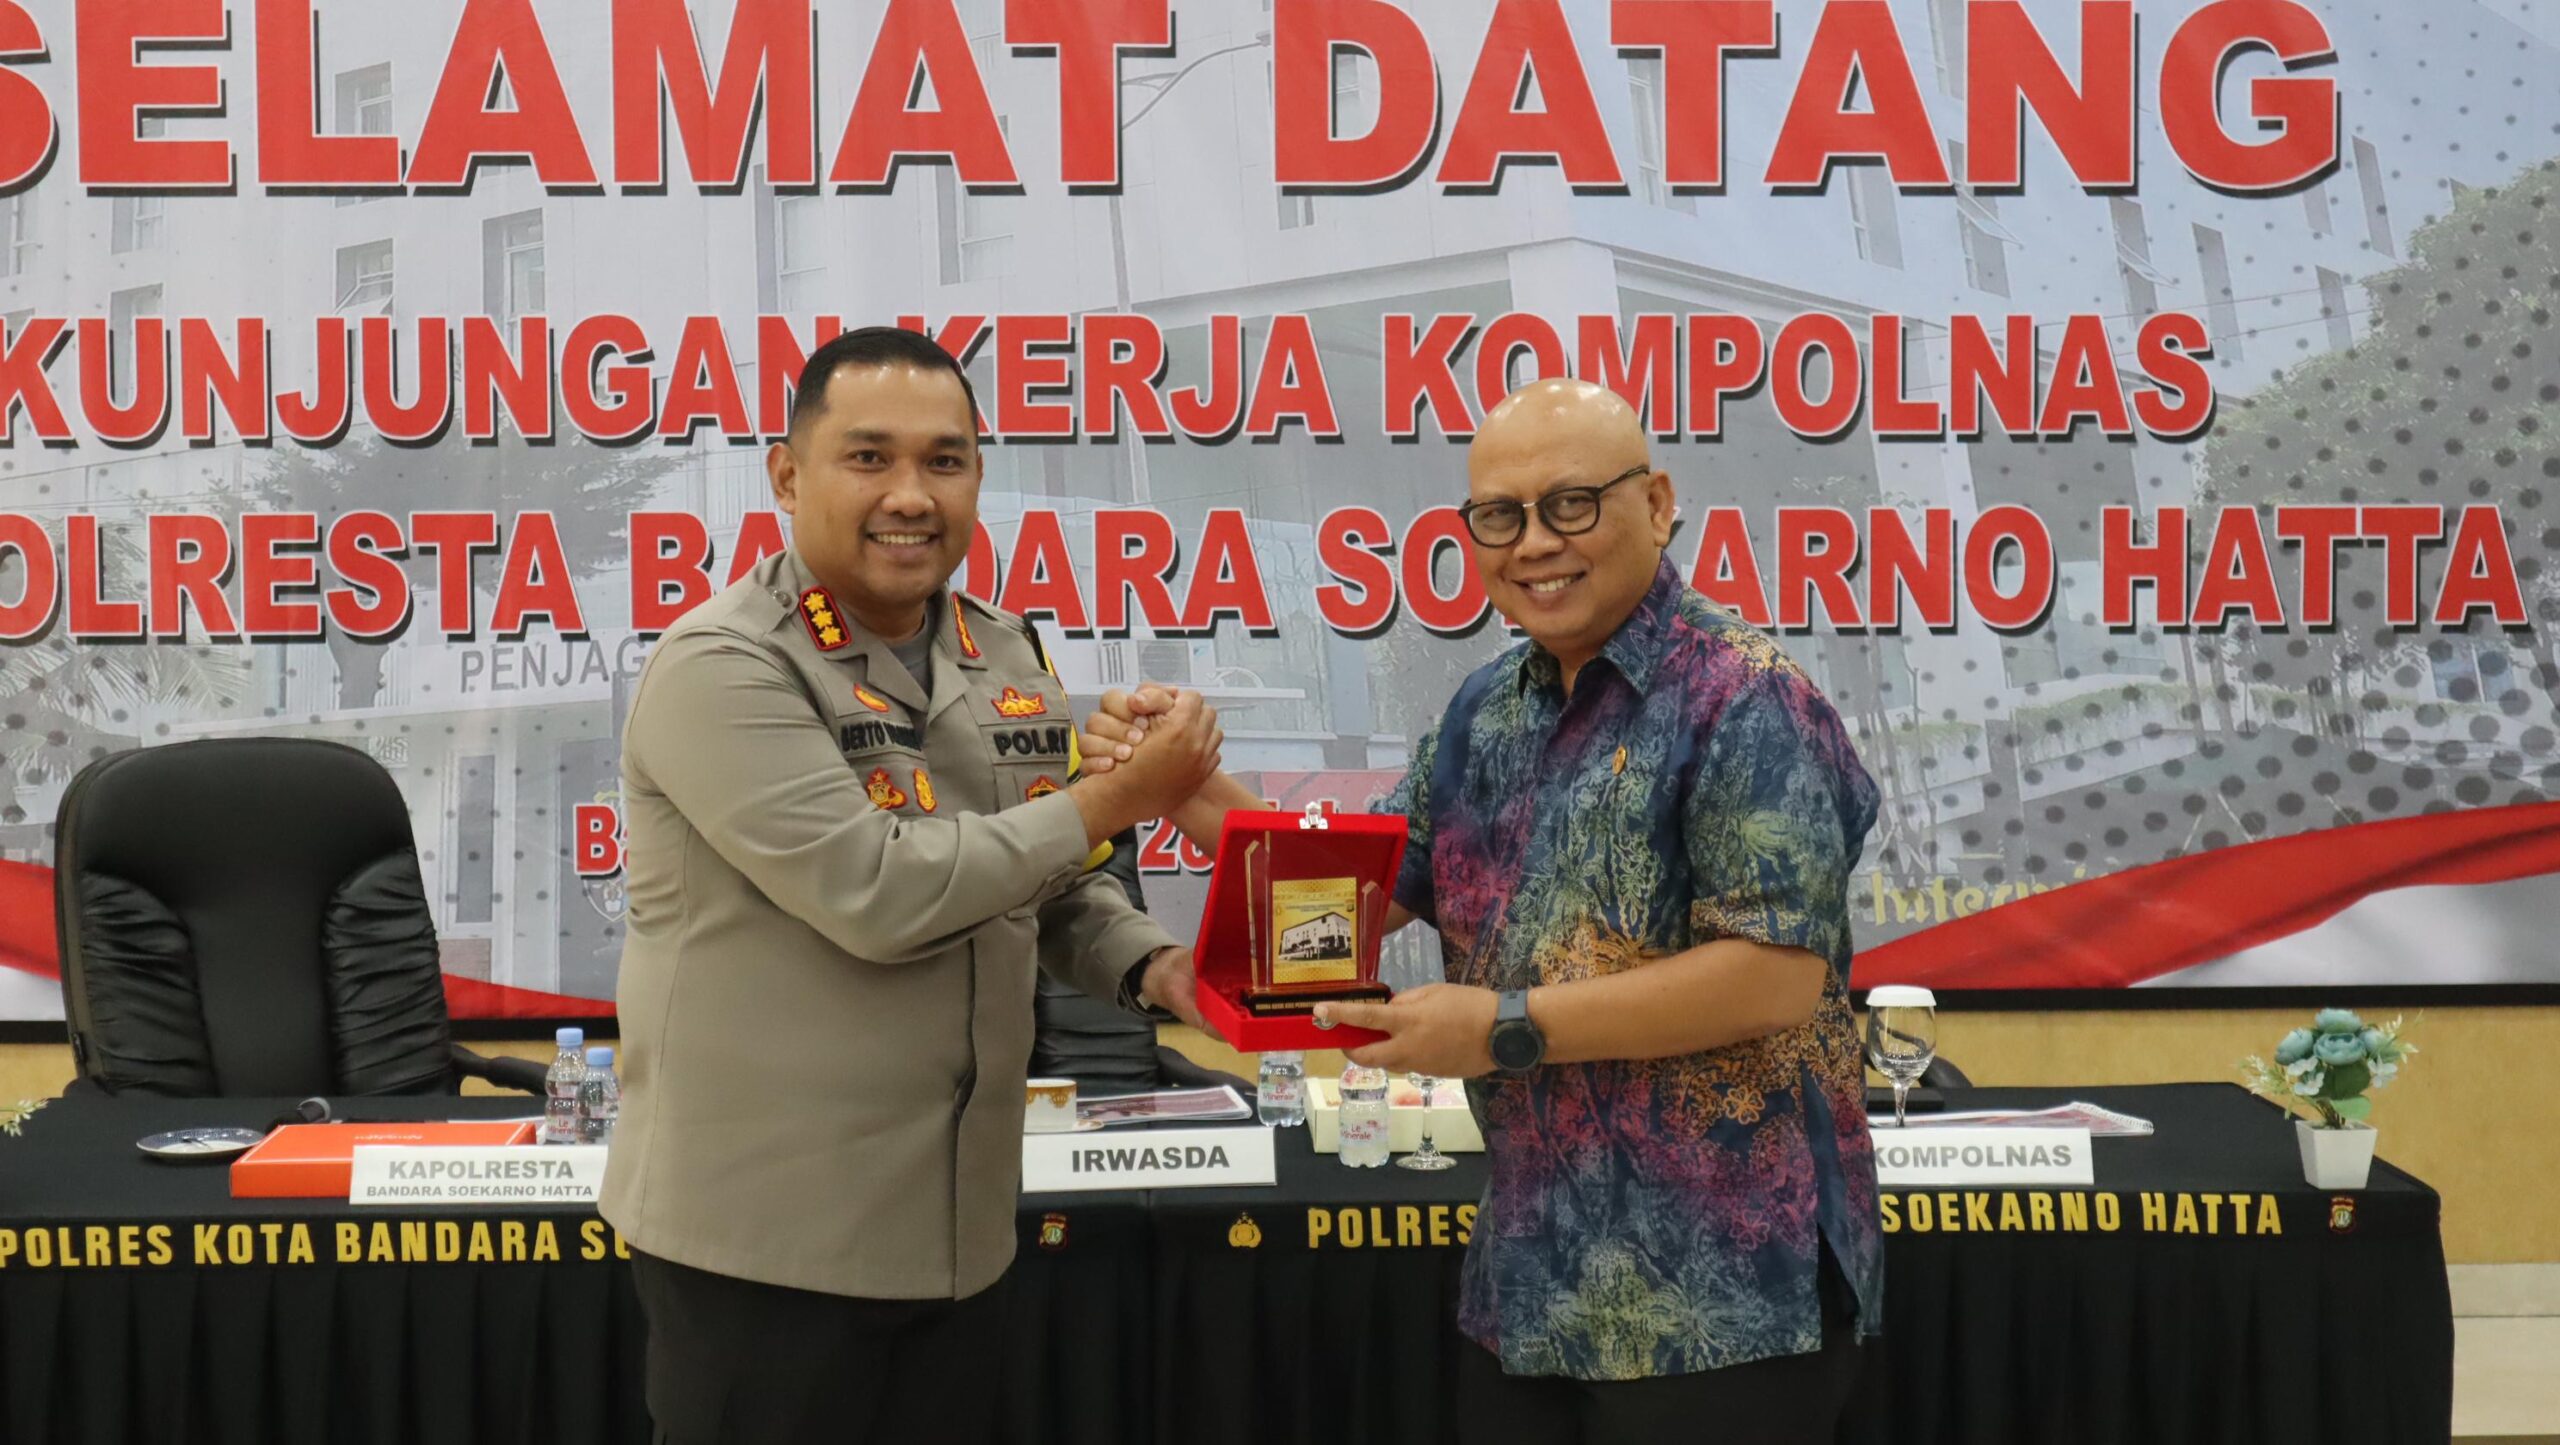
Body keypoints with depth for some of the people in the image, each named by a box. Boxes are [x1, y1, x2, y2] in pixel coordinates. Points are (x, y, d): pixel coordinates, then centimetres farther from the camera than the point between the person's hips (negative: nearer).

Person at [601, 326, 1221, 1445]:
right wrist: (1115, 798, -17)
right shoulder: (723, 667, -15)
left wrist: (1152, 967, -3)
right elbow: (876, 892, -25)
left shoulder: (1008, 658, 7)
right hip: (765, 1234, -6)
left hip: (959, 1226, 6)